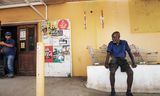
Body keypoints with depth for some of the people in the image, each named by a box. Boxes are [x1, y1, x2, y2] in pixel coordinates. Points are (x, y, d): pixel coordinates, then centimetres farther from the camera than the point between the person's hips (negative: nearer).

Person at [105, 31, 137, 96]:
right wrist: (106, 63, -27)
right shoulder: (111, 43, -3)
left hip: (122, 60, 2)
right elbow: (108, 54, -9)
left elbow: (129, 52, 5)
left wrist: (133, 62, -7)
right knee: (112, 72, -32)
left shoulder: (124, 43, 1)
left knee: (130, 72, -24)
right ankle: (113, 90, -14)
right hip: (114, 60, -1)